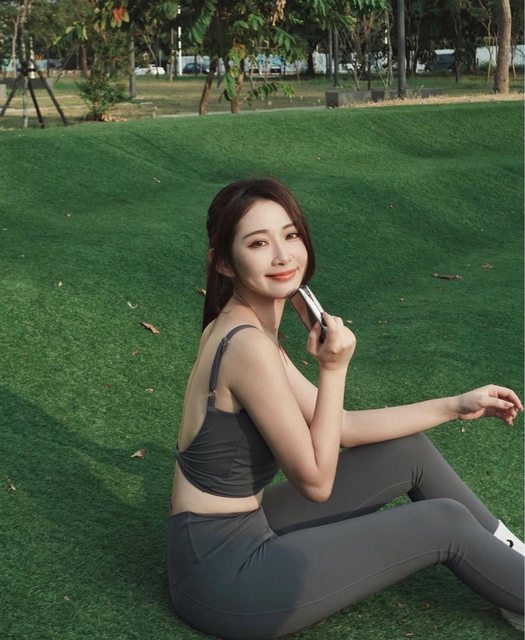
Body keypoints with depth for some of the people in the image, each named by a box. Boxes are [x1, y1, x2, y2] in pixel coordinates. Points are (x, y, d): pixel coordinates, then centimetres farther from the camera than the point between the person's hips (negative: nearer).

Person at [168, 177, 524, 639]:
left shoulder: (239, 329, 4)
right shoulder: (248, 346, -26)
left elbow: (341, 427, 9)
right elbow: (316, 482, -18)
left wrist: (457, 406, 13)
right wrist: (334, 369, -19)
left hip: (238, 535, 9)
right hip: (224, 576, -9)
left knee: (412, 451, 14)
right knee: (446, 523, 0)